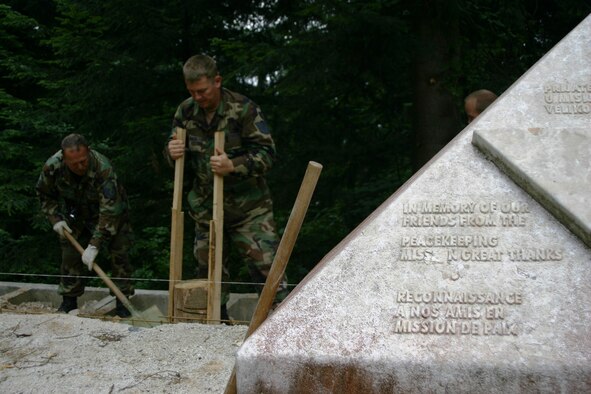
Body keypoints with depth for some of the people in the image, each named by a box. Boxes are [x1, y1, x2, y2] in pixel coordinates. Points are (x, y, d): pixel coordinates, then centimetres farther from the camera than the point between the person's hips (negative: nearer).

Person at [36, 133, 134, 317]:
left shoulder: (103, 168, -39)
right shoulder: (53, 166, -26)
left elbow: (110, 211, -40)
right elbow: (45, 194, -3)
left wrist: (94, 245, -41)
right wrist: (55, 219, -14)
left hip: (111, 211, -3)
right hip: (77, 214, 3)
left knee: (119, 252, -9)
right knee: (70, 254, 0)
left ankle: (122, 301, 1)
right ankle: (69, 300, 15)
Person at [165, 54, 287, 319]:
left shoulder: (243, 108, -12)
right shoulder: (185, 111, 3)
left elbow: (267, 153, -14)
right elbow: (173, 151, 16)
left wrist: (233, 166, -29)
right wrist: (172, 152, -9)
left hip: (248, 207, -5)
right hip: (206, 207, 5)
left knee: (264, 264, -10)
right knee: (208, 267, 12)